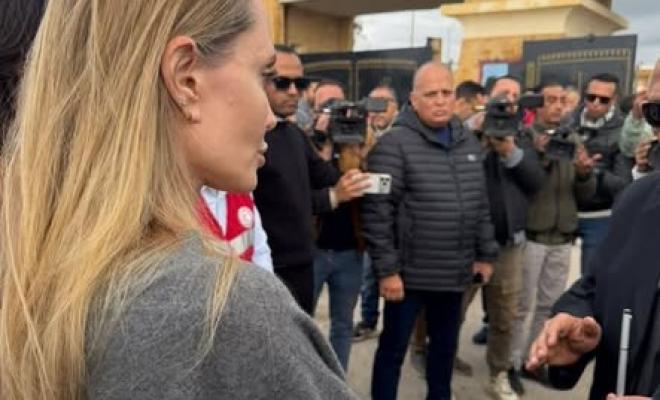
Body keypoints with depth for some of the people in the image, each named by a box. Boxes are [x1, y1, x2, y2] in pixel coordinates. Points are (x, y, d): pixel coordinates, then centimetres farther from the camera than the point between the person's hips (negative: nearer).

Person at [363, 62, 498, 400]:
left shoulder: (469, 143, 7)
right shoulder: (394, 144, -14)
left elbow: (481, 205, 14)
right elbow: (377, 212, -17)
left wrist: (486, 253, 12)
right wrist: (386, 269, -18)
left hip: (456, 273, 6)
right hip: (409, 273, -6)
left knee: (445, 345, 22)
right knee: (393, 348, 9)